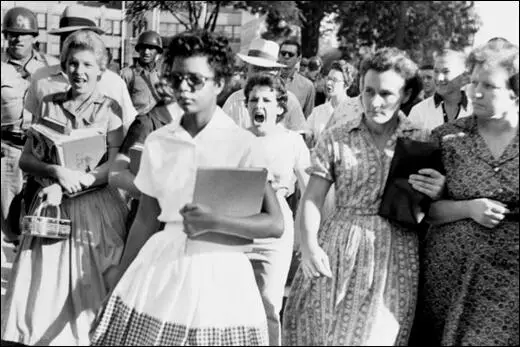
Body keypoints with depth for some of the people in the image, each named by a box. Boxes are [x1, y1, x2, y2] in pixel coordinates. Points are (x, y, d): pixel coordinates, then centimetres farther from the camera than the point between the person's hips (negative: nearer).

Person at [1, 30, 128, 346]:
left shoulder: (110, 108, 0)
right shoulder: (49, 105, 7)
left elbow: (114, 166, -8)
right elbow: (26, 159, 4)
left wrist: (65, 187, -16)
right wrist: (58, 172, -16)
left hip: (96, 207, -2)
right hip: (53, 208, 2)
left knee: (91, 289, 2)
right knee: (46, 286, 2)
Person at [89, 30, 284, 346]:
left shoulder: (242, 144, -8)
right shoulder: (157, 142, 3)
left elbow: (275, 224, -11)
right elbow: (146, 218, 12)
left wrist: (213, 222, -19)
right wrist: (121, 276, 15)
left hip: (219, 275, -3)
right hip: (161, 267, 3)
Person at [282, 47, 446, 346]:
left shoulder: (422, 141, 4)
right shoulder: (336, 139, 3)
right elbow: (312, 199, 2)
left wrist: (438, 193, -14)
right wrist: (309, 245, -13)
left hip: (395, 255, 0)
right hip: (339, 252, 0)